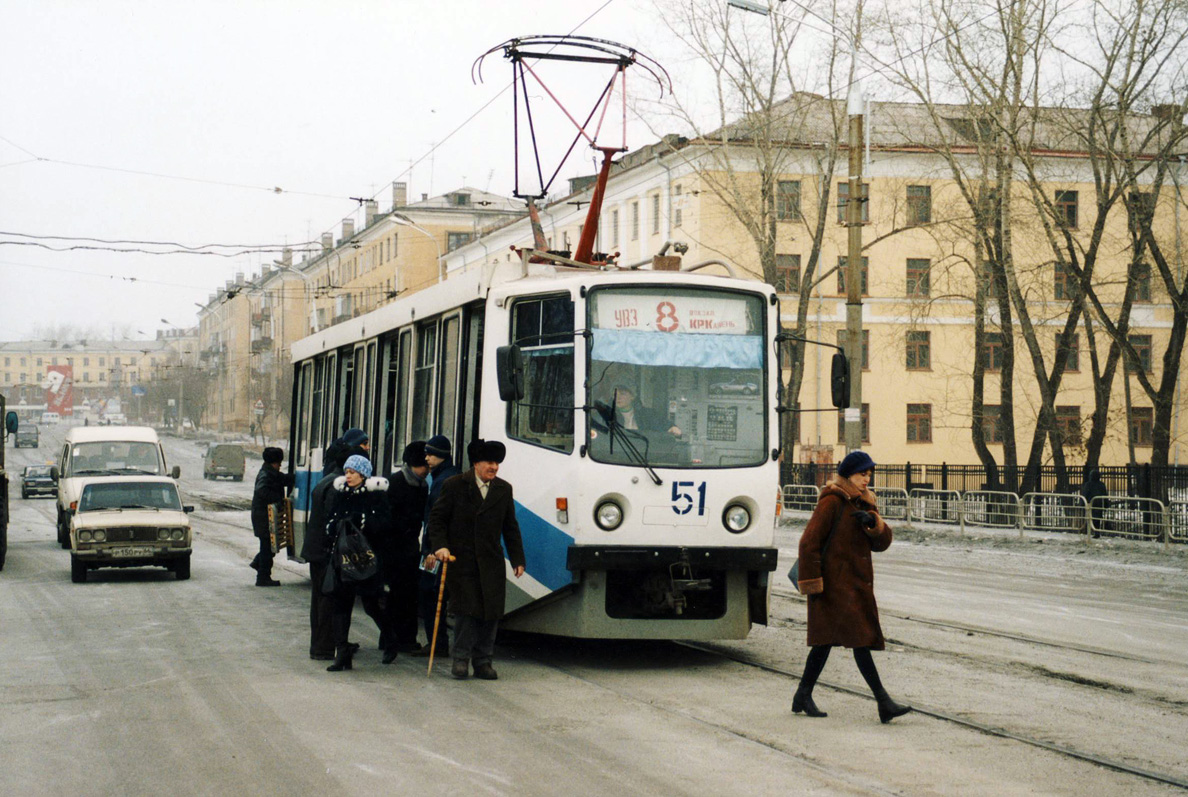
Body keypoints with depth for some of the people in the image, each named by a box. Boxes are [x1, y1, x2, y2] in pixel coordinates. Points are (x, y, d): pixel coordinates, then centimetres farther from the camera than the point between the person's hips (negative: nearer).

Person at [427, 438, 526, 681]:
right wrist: (440, 546, -13)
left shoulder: (504, 490, 11)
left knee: (491, 614, 2)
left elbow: (510, 527, 15)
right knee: (466, 610, -5)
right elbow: (437, 518, 1)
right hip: (461, 560, -4)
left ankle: (483, 661, 11)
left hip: (491, 563, 4)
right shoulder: (455, 486, 0)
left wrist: (517, 559, 10)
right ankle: (461, 659, 7)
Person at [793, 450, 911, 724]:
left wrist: (874, 523, -13)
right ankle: (884, 702, -15)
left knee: (826, 640, 13)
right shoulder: (832, 502, -10)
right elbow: (809, 542, -13)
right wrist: (812, 584, -15)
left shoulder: (863, 503, 15)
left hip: (857, 583, 9)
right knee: (859, 639, -13)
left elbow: (881, 544, 8)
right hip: (836, 585, -9)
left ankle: (803, 696, 22)